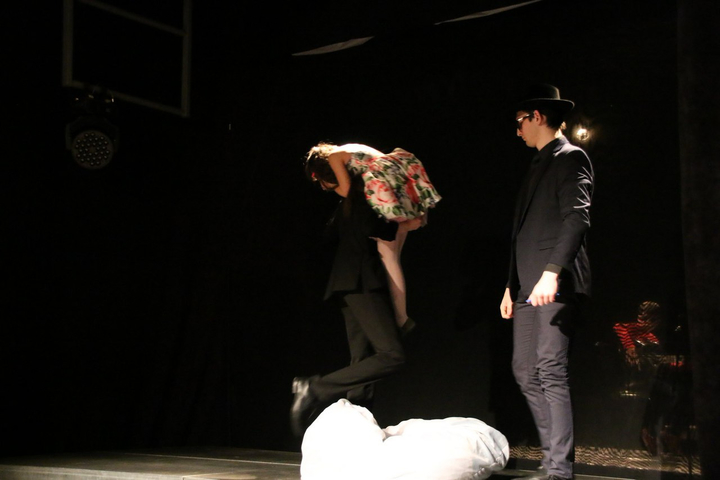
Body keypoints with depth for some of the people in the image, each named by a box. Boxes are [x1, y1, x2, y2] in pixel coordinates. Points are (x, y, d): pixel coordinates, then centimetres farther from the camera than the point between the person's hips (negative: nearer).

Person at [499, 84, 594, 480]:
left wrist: (552, 272, -27)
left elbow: (577, 218, -17)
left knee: (551, 371, -12)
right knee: (525, 370, 7)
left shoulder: (571, 158, -3)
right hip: (528, 284, 9)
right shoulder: (538, 165, 24)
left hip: (556, 284, -9)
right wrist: (511, 286, 20)